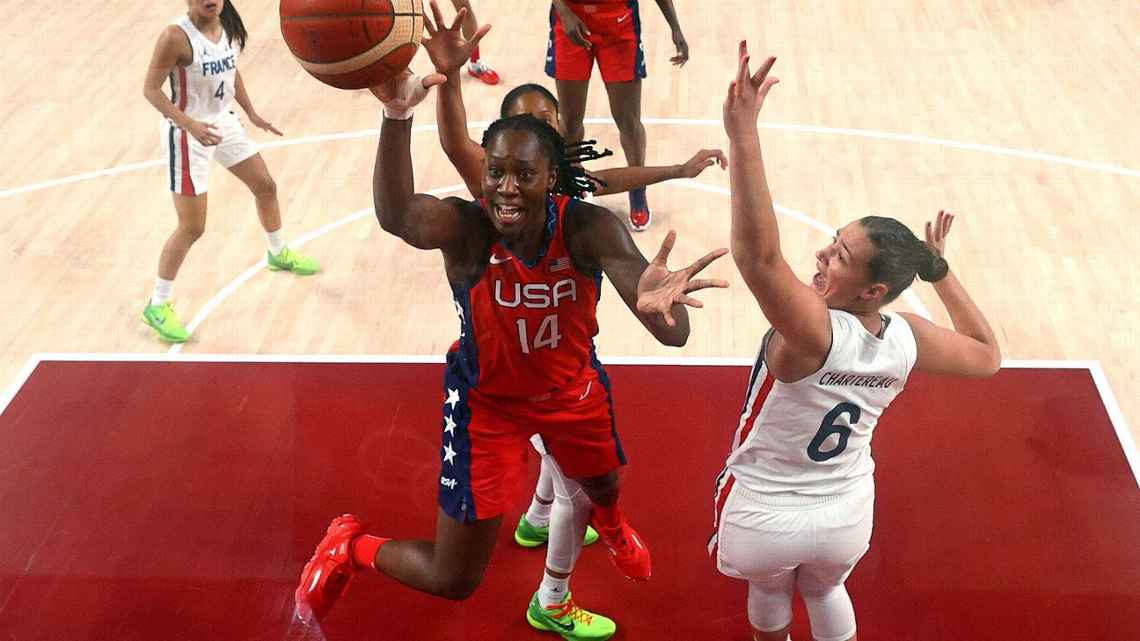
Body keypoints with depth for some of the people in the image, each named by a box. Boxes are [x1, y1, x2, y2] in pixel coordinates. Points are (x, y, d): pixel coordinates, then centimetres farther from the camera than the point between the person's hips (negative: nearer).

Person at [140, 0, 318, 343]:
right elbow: (151, 89, -22)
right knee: (192, 227, -5)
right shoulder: (176, 37, -25)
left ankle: (279, 254, 51)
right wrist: (190, 124, -34)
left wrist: (252, 113, 12)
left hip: (223, 122, 8)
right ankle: (157, 306, 10)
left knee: (266, 186, 22)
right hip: (188, 134, -7)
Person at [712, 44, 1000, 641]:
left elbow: (757, 255, -53)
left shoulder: (813, 331, -34)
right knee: (825, 590, 36)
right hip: (846, 515, 4)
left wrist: (743, 134, -59)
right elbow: (988, 357, 5)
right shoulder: (909, 340, -16)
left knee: (768, 590, 32)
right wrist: (941, 269, 7)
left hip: (764, 518, -4)